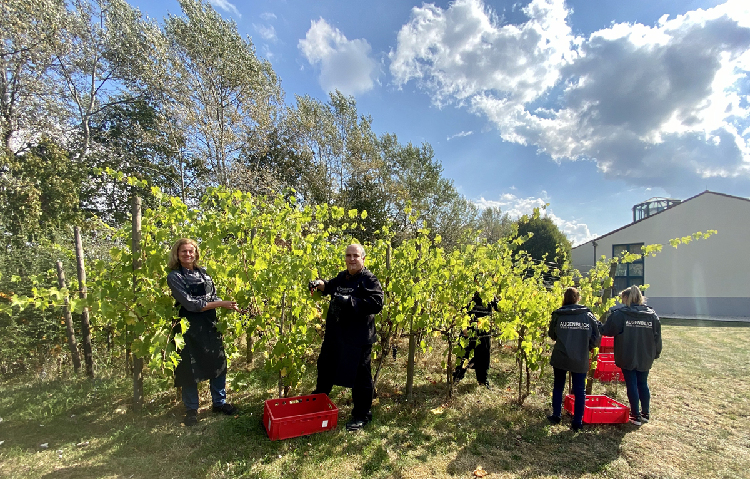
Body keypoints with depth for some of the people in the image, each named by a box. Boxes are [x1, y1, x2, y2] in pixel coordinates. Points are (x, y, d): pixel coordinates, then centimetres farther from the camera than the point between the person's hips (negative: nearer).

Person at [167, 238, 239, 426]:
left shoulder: (203, 273, 7)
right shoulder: (174, 277, -8)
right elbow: (190, 304, -17)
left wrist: (230, 306, -7)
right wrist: (221, 304, -19)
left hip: (210, 325, 5)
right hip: (189, 328, -5)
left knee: (219, 362, 11)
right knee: (190, 369, 7)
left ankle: (219, 402, 28)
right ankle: (191, 409, 26)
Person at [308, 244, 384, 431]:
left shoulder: (369, 280, -13)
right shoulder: (342, 277, 9)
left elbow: (377, 304, -25)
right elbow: (330, 287, 29)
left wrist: (350, 301, -29)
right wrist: (320, 284, 6)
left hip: (357, 337, -8)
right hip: (335, 334, 8)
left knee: (359, 376, 3)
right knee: (325, 367, 24)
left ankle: (362, 415, 21)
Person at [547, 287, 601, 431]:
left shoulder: (558, 314, -8)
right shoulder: (588, 315, -5)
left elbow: (552, 334, 3)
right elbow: (596, 337, -3)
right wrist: (586, 347, 13)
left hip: (560, 358, 0)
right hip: (580, 359, 0)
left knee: (558, 387, 18)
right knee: (580, 390, 12)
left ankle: (556, 416, 25)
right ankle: (577, 422, 14)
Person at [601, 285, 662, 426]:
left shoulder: (620, 314, -14)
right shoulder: (652, 315, -1)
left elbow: (606, 330, -13)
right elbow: (657, 337, 6)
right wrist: (656, 353, 17)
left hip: (627, 358, -4)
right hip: (645, 358, 4)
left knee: (632, 385, 6)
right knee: (643, 384, 19)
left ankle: (636, 416, 15)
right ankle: (645, 413, 30)